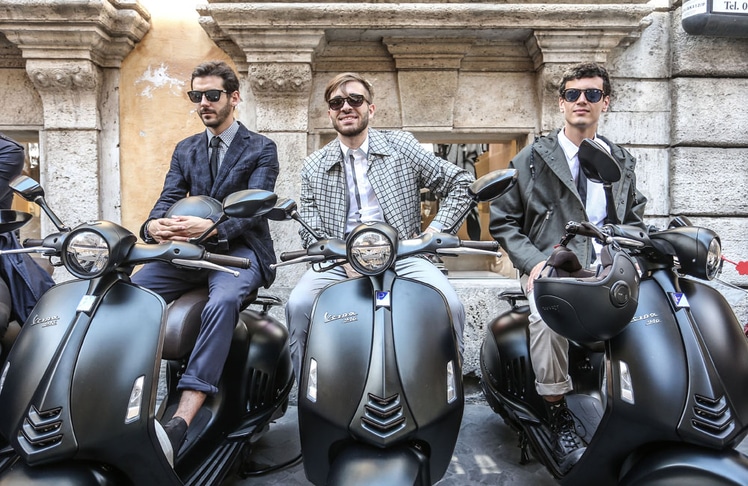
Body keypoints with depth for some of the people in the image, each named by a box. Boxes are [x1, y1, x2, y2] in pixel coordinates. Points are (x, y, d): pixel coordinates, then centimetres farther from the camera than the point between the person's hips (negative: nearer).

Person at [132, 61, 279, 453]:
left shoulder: (261, 149, 4)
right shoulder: (185, 150, 20)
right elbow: (168, 199, 7)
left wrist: (213, 228, -31)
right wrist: (153, 225, -19)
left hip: (239, 248, -5)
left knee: (222, 303, -37)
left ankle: (181, 420, -39)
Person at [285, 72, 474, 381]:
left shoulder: (402, 146, 10)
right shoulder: (314, 167, 13)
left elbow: (460, 183, 11)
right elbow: (309, 231, 6)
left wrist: (435, 231, 0)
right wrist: (344, 258, -12)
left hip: (402, 255, 0)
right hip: (339, 260, 1)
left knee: (450, 305, -26)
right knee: (299, 304, -27)